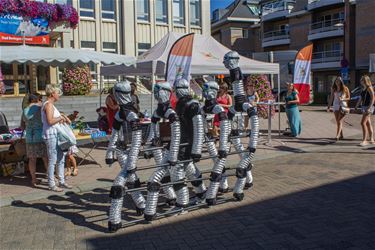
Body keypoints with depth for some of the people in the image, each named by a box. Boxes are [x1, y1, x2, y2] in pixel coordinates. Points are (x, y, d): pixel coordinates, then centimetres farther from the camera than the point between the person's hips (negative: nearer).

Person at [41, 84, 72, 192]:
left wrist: (63, 117, 17)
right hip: (51, 135, -10)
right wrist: (60, 118, -10)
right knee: (52, 161, -4)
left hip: (56, 135, 10)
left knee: (61, 159, 14)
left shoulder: (51, 105, 17)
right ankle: (51, 184, 4)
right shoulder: (48, 105, -14)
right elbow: (50, 121, -25)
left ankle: (62, 181, 22)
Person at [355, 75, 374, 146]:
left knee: (363, 123, -14)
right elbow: (360, 99, 20)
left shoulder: (369, 88, -11)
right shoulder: (363, 89, 14)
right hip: (364, 107, 9)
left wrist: (369, 108, -23)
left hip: (368, 107, -9)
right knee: (368, 124, 13)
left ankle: (364, 140, -11)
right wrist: (356, 106, 15)